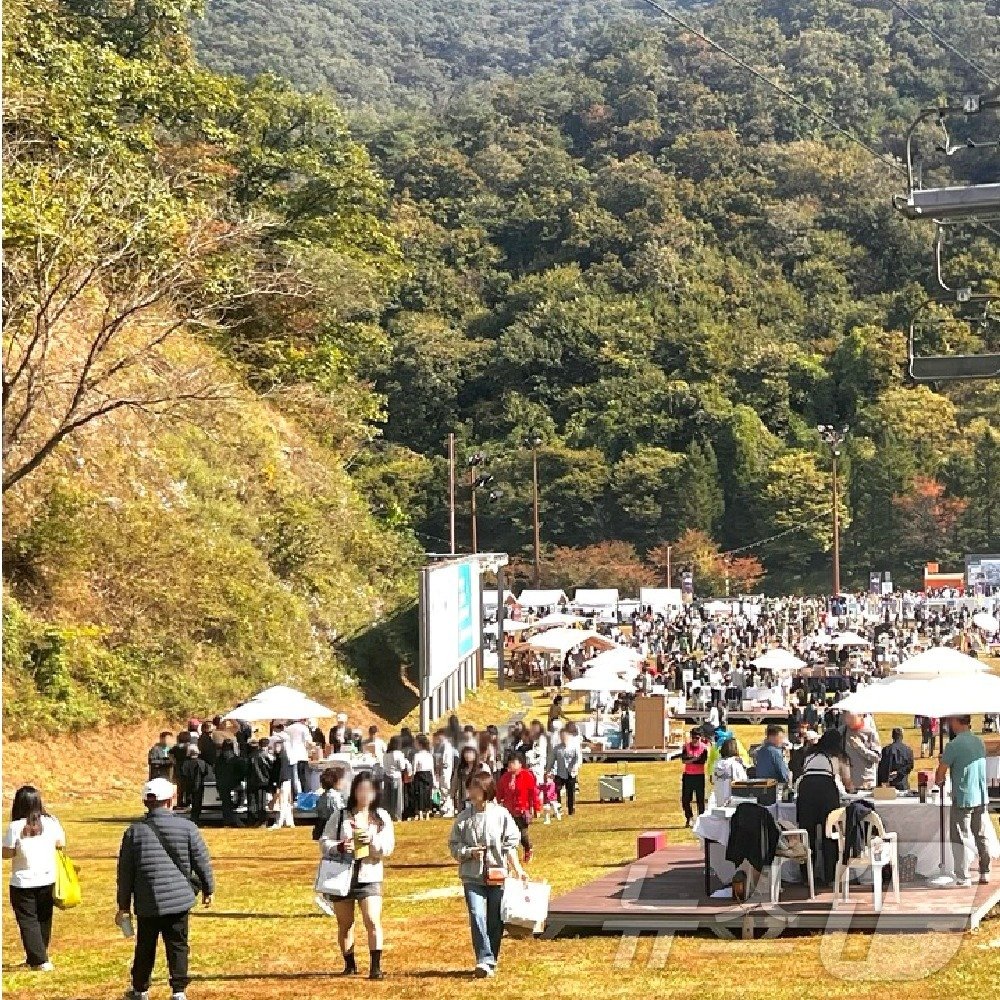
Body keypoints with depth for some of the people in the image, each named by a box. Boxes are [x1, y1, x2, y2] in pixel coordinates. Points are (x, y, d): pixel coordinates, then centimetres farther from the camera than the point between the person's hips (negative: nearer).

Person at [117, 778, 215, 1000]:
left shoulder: (134, 831, 0)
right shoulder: (187, 827, -4)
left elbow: (125, 871, 4)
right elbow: (202, 861, 1)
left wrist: (124, 905, 11)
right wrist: (208, 890, 16)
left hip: (147, 903, 1)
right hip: (179, 898, -1)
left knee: (145, 948, 14)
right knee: (178, 946, 6)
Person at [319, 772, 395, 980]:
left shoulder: (382, 817, 4)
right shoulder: (340, 816, 3)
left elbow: (388, 846, -2)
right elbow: (324, 842, 1)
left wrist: (372, 840, -21)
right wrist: (340, 847, -19)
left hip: (369, 876, -1)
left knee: (373, 921, -14)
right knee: (344, 923, 10)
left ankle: (376, 966, -10)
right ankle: (350, 965, 24)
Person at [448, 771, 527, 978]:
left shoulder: (501, 814, 1)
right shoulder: (464, 817, 3)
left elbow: (510, 845, 2)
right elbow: (454, 845, 7)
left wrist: (517, 869, -5)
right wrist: (470, 852, -11)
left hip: (497, 874, 0)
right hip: (472, 876, 0)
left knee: (495, 921, 5)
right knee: (477, 917, -14)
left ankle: (492, 961, 17)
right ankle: (484, 961, -16)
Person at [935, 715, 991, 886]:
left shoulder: (954, 745, -14)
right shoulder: (979, 742, 6)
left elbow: (940, 774, -9)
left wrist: (939, 781, 13)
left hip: (962, 798, -6)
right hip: (981, 797, 6)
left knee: (959, 840, -1)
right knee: (981, 837, 14)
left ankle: (963, 878, -2)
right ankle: (985, 873, 20)